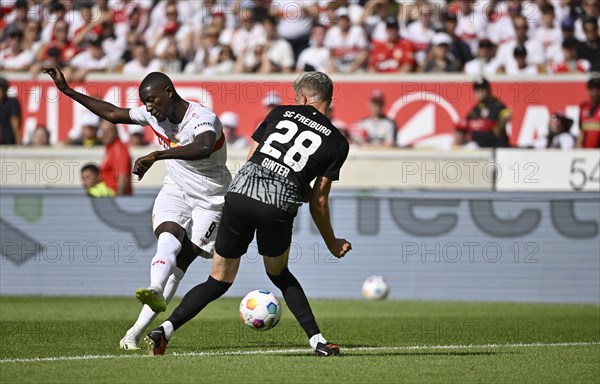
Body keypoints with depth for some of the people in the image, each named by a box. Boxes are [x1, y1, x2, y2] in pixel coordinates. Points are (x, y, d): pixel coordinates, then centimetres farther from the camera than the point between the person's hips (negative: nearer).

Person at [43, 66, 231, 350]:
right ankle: (155, 291, -53)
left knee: (180, 261, -11)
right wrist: (67, 90, 9)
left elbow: (203, 149, -48)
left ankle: (138, 330, -13)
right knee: (168, 241, -26)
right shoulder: (154, 114, -3)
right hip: (175, 191, 5)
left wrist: (156, 155, -52)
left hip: (210, 199, -5)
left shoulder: (202, 118, -25)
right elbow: (113, 114, 11)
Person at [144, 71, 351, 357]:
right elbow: (318, 202, 11)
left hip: (241, 192, 1)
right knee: (279, 274, 26)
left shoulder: (280, 113, 19)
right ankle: (317, 340, 15)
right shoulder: (337, 142, 13)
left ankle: (164, 330, 0)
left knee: (219, 281, 14)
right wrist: (332, 243, 25)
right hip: (279, 209, -1)